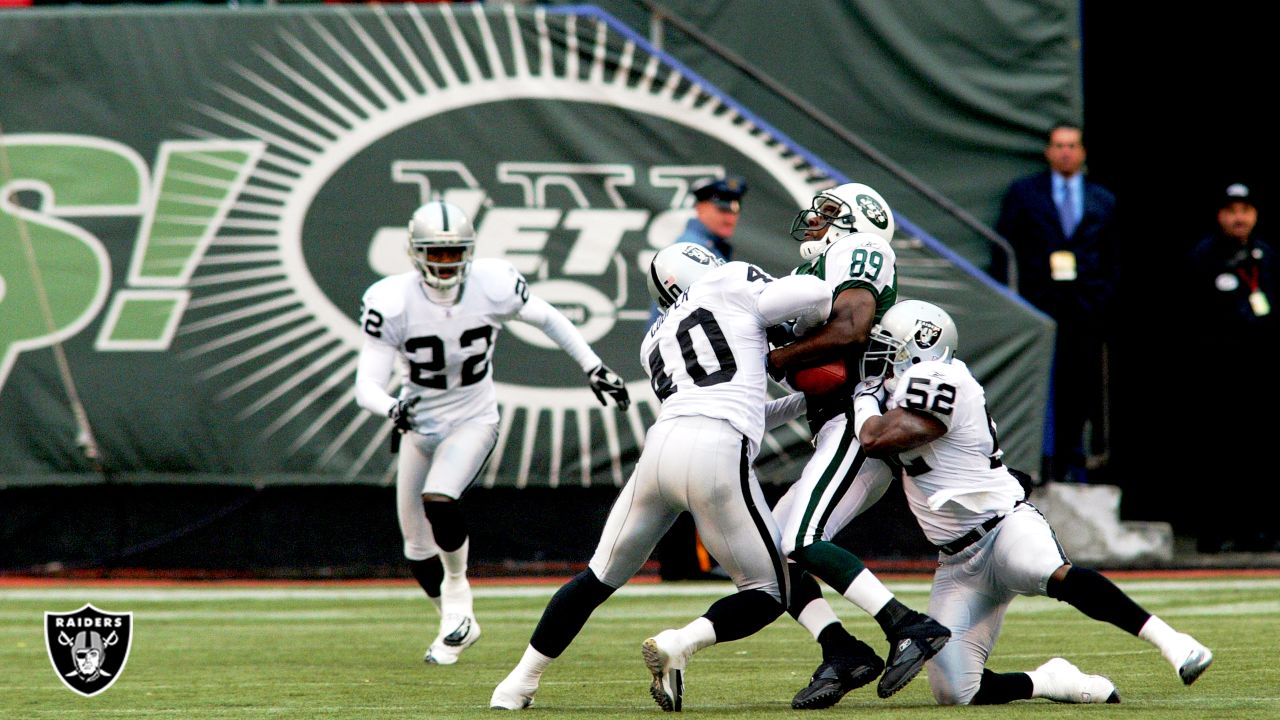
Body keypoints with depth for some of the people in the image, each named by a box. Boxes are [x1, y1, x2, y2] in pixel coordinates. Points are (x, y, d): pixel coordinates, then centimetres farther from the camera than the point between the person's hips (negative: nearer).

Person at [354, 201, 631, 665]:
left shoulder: (492, 287, -19)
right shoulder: (392, 303, -21)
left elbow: (548, 319, 1)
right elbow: (367, 386, -22)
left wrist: (594, 367, 3)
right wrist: (391, 408, -44)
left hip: (473, 420, -2)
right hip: (419, 425, 2)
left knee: (438, 500, -29)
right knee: (418, 549, 8)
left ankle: (456, 586, -2)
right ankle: (457, 624, 33)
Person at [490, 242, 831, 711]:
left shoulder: (657, 343, 30)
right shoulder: (730, 288, 14)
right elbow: (816, 297, 7)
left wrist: (805, 402, 39)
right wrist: (804, 335, 28)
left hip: (660, 444, 6)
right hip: (716, 457, -6)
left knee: (598, 579, 21)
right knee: (769, 593, 9)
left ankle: (519, 684, 21)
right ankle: (679, 645, -14)